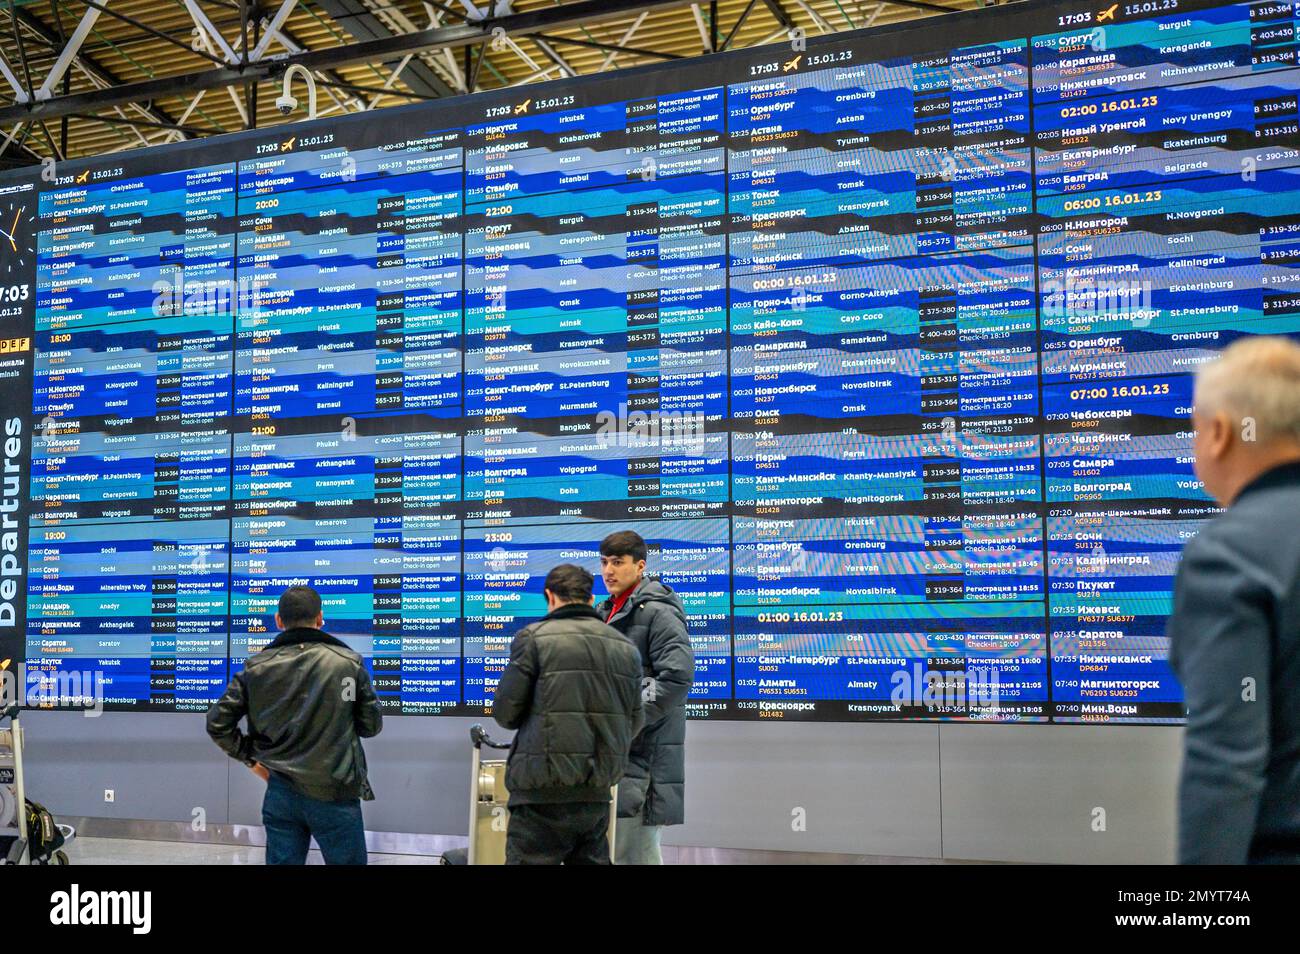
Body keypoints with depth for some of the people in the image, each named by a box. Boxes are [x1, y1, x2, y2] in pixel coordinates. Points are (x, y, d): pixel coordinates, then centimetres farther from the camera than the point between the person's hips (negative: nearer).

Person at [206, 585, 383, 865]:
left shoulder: (256, 667, -1)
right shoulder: (349, 662, -8)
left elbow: (217, 723, 1)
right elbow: (371, 726, 0)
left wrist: (250, 757, 12)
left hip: (280, 792, 3)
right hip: (333, 794, -3)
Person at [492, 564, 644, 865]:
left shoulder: (533, 637, -6)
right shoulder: (625, 646, 9)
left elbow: (505, 712, -5)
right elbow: (634, 721, 11)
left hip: (544, 794, -5)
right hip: (597, 794, 5)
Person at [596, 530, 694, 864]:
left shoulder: (657, 611, -8)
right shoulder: (607, 612, 18)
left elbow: (677, 677, -18)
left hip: (645, 750, -9)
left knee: (636, 852, -9)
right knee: (608, 848, 11)